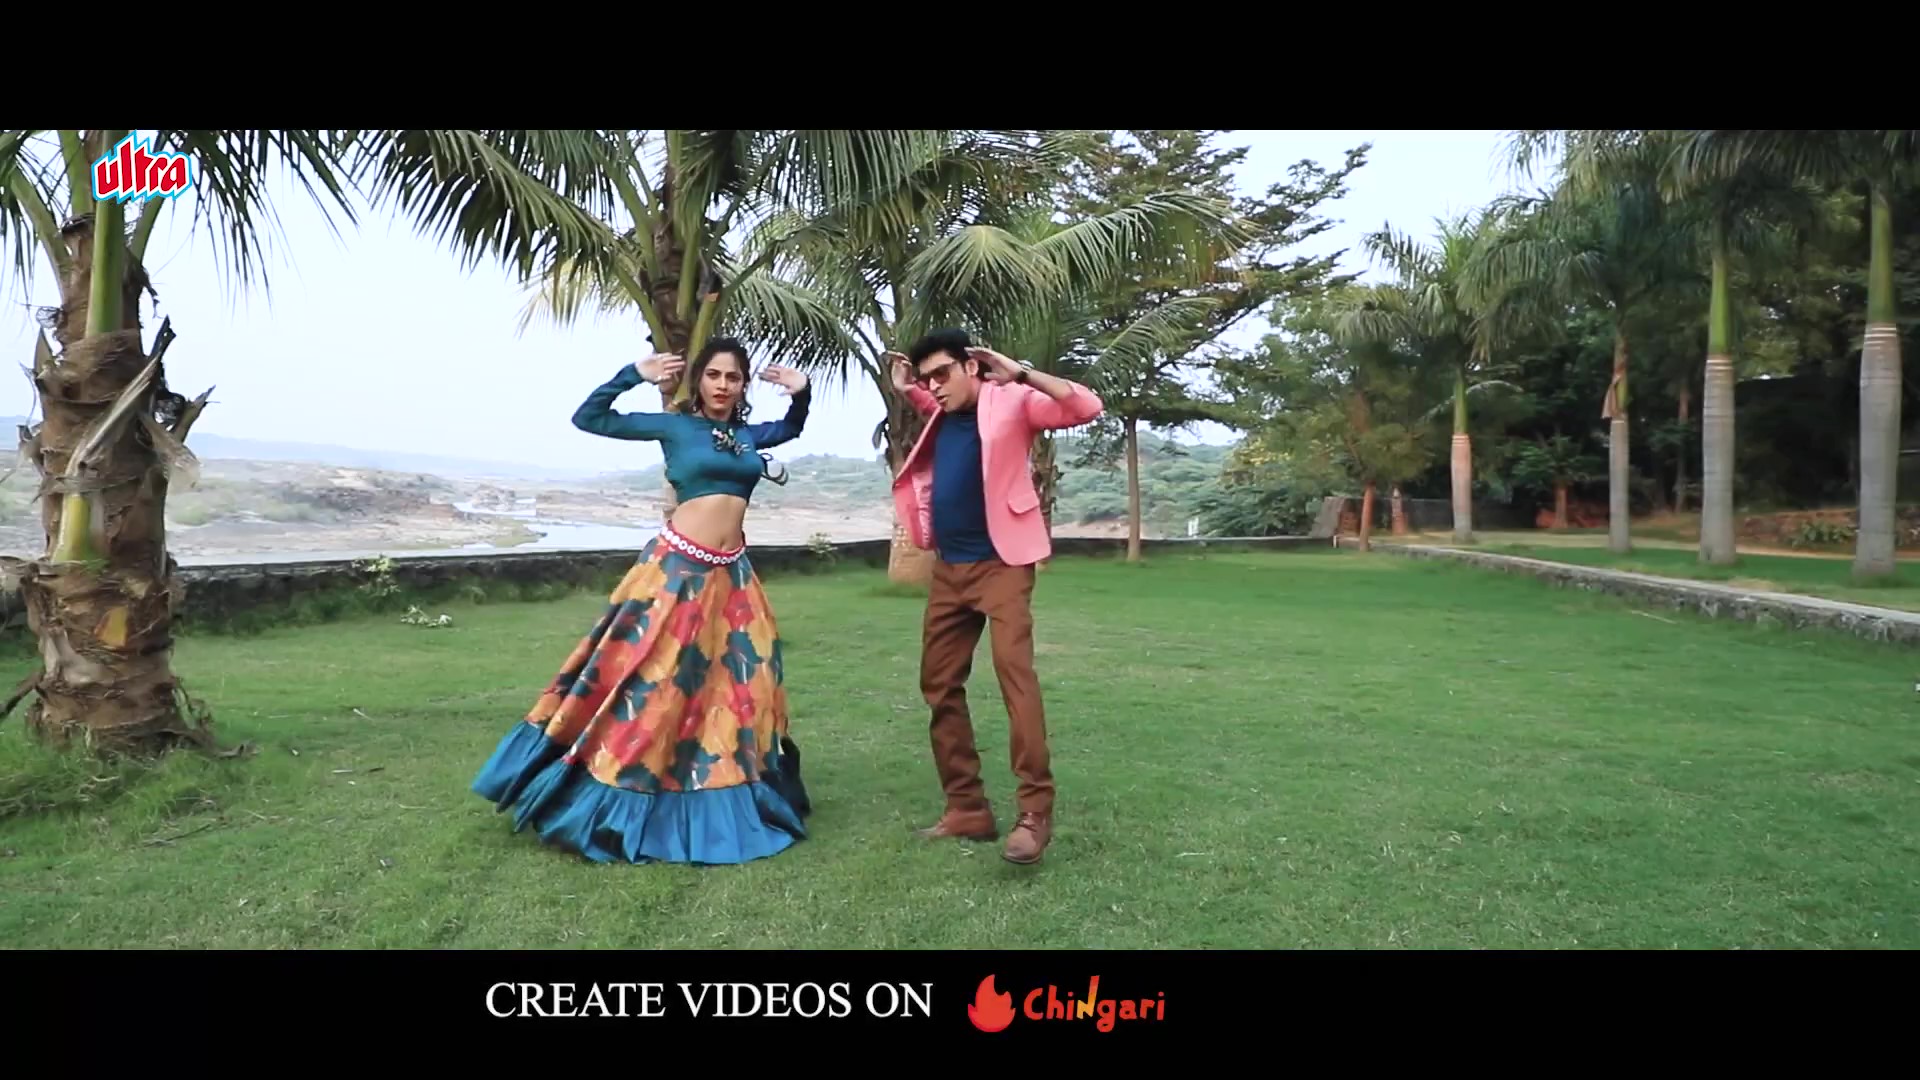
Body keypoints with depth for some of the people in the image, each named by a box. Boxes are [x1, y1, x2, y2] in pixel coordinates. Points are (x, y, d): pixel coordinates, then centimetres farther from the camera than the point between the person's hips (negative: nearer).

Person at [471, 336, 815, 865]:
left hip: (732, 575, 5)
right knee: (649, 679, -3)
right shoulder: (674, 425, -1)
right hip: (676, 569, -5)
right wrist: (634, 375, -11)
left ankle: (725, 805, 24)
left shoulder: (749, 436, 11)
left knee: (741, 685, 10)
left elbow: (792, 428, 32)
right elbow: (588, 418, -2)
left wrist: (801, 392, 13)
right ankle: (617, 802, 8)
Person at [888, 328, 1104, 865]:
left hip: (1001, 563, -7)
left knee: (1014, 670, -21)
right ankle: (967, 808, 14)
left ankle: (1035, 811, -19)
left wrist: (1019, 373, -19)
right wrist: (905, 390, 20)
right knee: (939, 685, 6)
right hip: (949, 567, 8)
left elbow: (1086, 407, -17)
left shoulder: (1010, 401, -5)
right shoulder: (940, 413, 14)